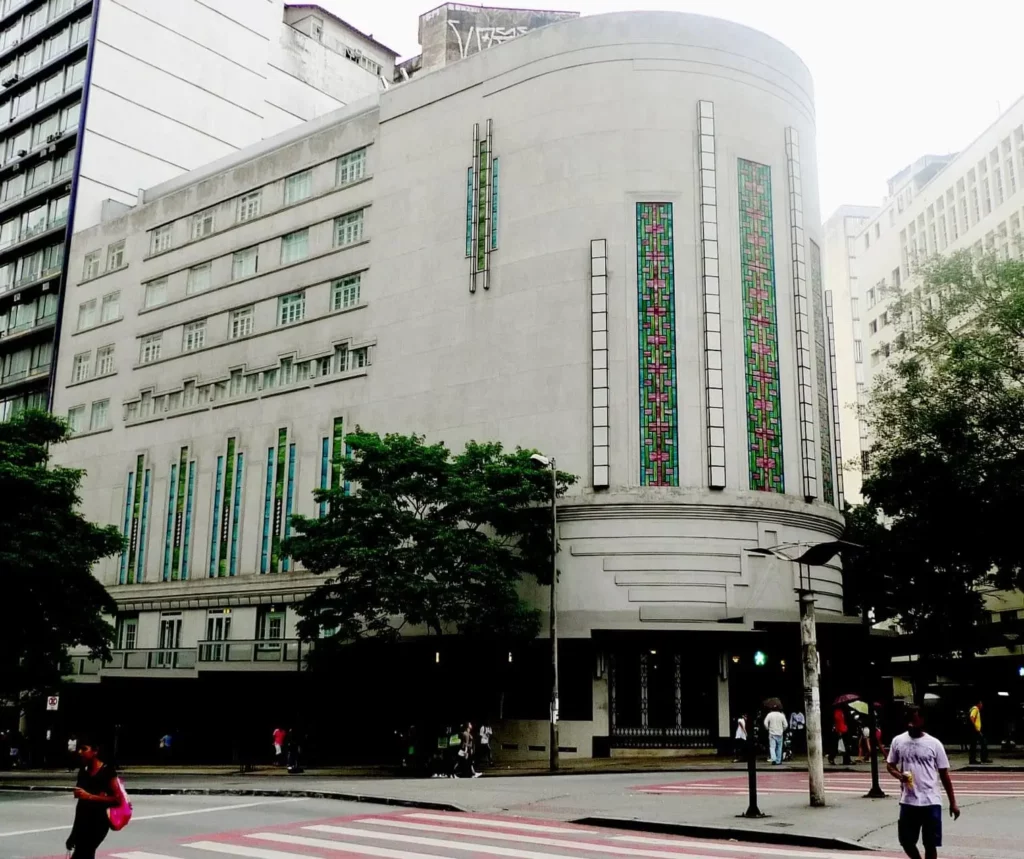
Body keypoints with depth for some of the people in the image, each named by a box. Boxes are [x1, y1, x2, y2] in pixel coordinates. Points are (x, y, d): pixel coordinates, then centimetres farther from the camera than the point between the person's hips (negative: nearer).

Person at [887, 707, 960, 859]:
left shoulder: (934, 744, -5)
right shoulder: (898, 741, 1)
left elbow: (944, 774, 1)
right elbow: (890, 765, 11)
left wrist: (953, 803, 2)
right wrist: (900, 775, -12)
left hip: (931, 802, -2)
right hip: (908, 801, 2)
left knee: (931, 844, 3)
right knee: (906, 841, 8)